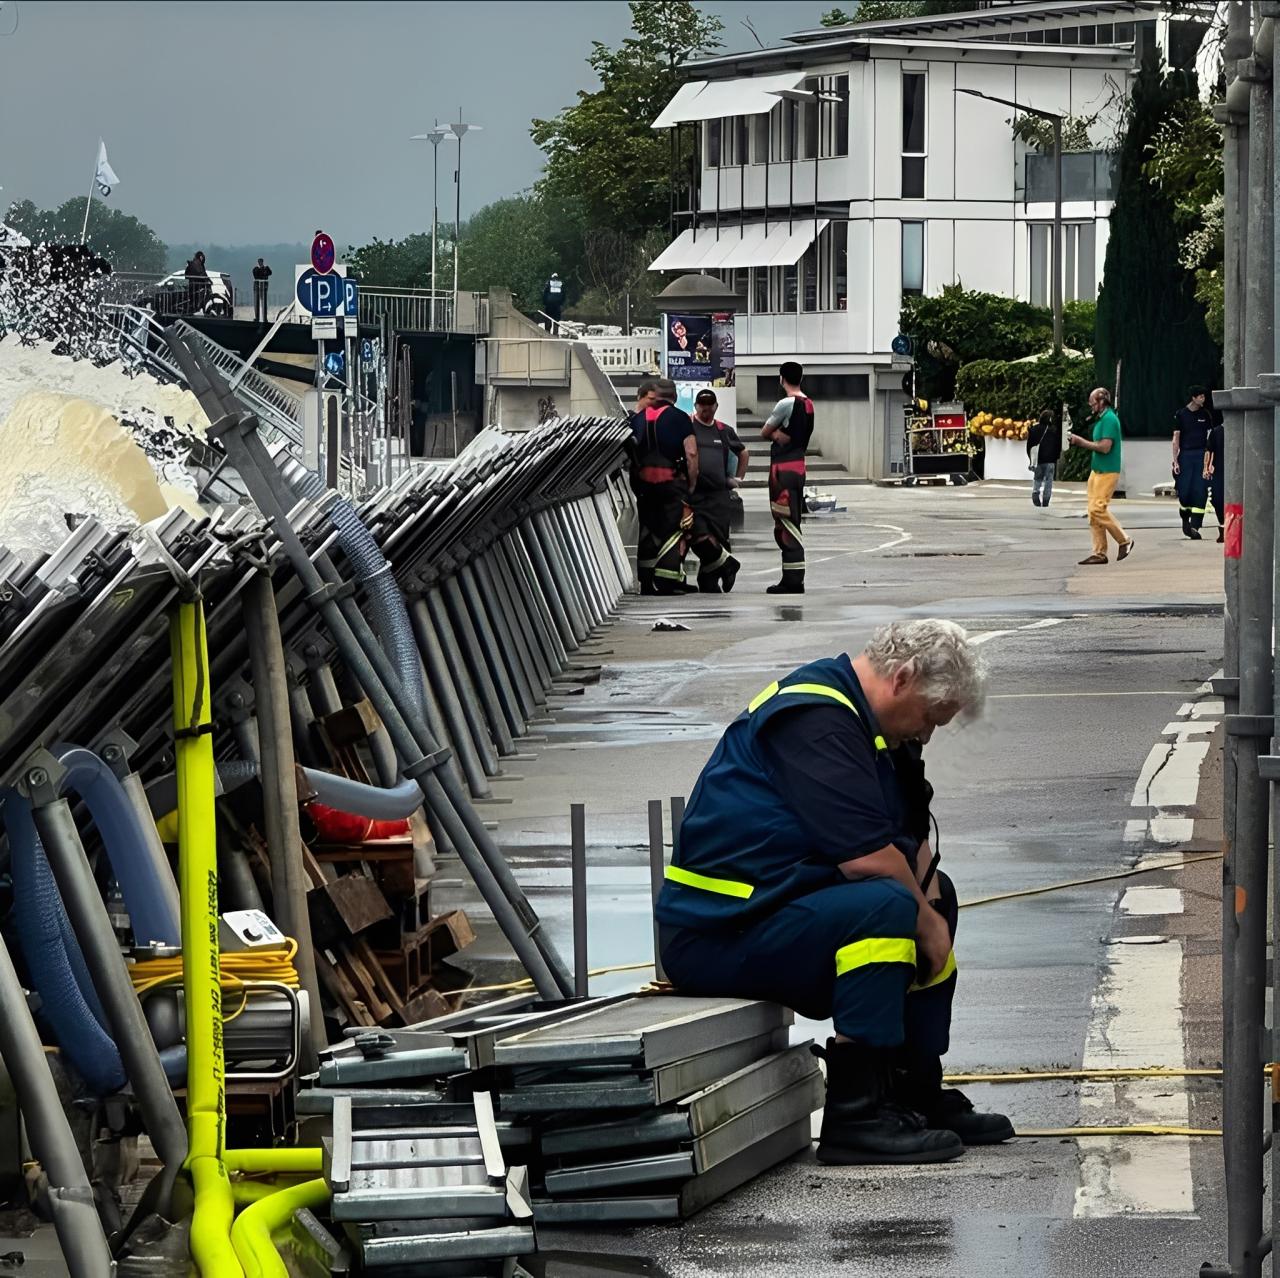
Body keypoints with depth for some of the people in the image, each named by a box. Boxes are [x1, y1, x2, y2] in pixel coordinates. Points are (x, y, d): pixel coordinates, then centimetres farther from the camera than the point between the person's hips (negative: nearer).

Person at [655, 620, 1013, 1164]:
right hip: (717, 935, -11)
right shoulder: (815, 719, -19)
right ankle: (856, 1114, -27)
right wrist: (926, 923, -11)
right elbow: (866, 855, -25)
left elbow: (912, 835, 21)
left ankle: (917, 1095, 19)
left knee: (936, 900, 18)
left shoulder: (858, 717, 16)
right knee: (886, 906, -31)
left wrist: (930, 899, 2)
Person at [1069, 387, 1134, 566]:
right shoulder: (1101, 419, 17)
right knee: (1094, 512, 5)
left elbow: (1105, 447, -21)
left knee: (1097, 509, -15)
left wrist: (1082, 442, -12)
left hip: (1107, 472, -10)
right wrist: (1080, 441, 6)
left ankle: (1124, 540, -2)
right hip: (1097, 471, 10)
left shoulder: (1109, 419, -14)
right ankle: (1099, 552, 6)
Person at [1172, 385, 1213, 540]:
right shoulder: (1180, 414, 4)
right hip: (1185, 456, -1)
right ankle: (1185, 518, 23)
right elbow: (1176, 438, 4)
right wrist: (1175, 460, -3)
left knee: (1200, 491, -7)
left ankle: (1194, 526, -6)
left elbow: (1211, 437, 12)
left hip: (1202, 455, 1)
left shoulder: (1205, 414, 10)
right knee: (1184, 491, -6)